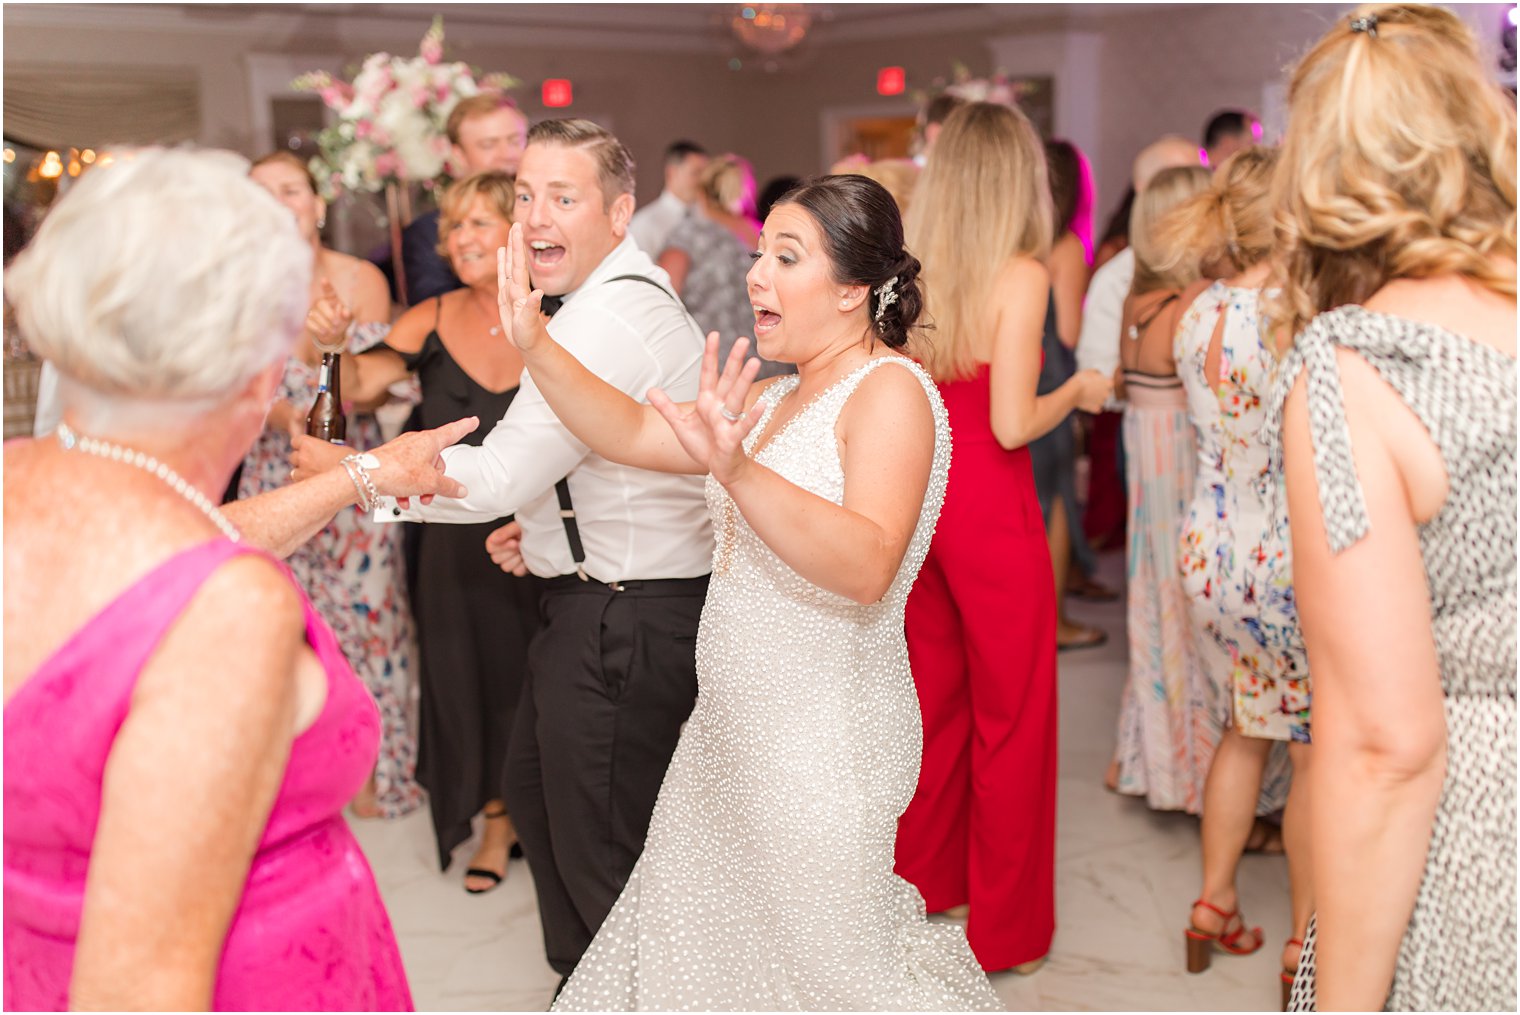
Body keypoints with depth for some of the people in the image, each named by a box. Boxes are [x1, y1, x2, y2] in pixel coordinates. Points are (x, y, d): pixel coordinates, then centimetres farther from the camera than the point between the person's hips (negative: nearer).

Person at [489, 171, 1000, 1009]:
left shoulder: (890, 390, -15)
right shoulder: (778, 400, 13)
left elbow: (868, 565, -31)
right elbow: (632, 435, 7)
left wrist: (738, 471, -43)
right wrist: (535, 346, -5)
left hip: (825, 744, -8)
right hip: (732, 729, 8)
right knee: (699, 937, 16)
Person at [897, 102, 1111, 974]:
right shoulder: (1021, 275, -14)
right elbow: (1013, 425, -19)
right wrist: (1079, 392, -2)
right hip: (991, 512, -6)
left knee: (935, 701, 20)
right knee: (1010, 721, 7)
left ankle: (924, 880, 34)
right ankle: (1005, 928, 18)